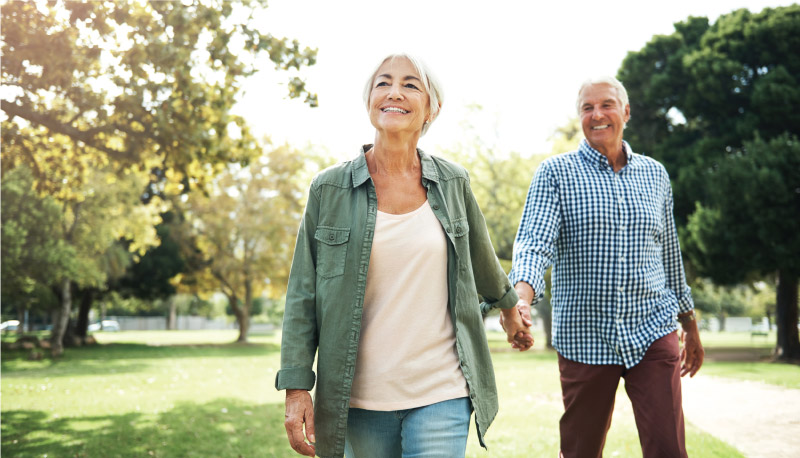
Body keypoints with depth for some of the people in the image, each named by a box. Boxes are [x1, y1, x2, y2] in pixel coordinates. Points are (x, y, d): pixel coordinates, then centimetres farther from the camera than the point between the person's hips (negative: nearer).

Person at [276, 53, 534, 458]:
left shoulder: (452, 183, 4)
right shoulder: (330, 189, -1)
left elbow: (481, 258, 22)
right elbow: (302, 294, 0)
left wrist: (509, 307, 36)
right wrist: (296, 387, -6)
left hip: (441, 393, 0)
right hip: (361, 398, 0)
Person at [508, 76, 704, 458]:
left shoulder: (655, 175, 11)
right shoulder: (555, 173, 0)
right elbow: (534, 241, -14)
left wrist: (690, 326, 23)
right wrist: (521, 297, -34)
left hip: (652, 330, 2)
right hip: (583, 336, -2)